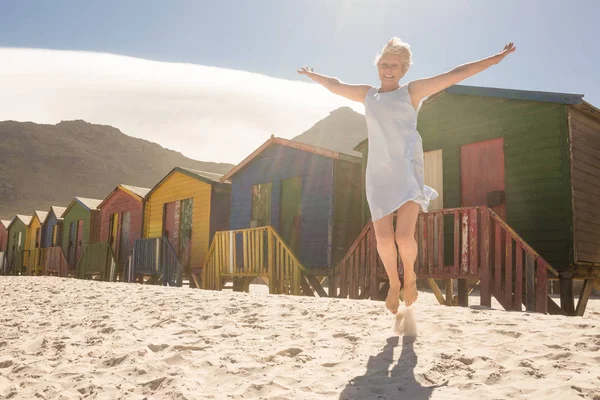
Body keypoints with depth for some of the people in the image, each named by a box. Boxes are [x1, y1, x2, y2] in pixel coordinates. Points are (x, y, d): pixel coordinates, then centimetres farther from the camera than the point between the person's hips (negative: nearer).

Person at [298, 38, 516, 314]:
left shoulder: (412, 91, 7)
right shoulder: (368, 94, 17)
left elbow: (456, 74, 5)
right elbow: (335, 86, 33)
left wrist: (496, 58, 4)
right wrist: (313, 75, 46)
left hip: (408, 172, -3)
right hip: (379, 174, 3)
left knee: (405, 236, -17)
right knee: (383, 238, -6)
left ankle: (410, 275, 16)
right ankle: (394, 283, 21)